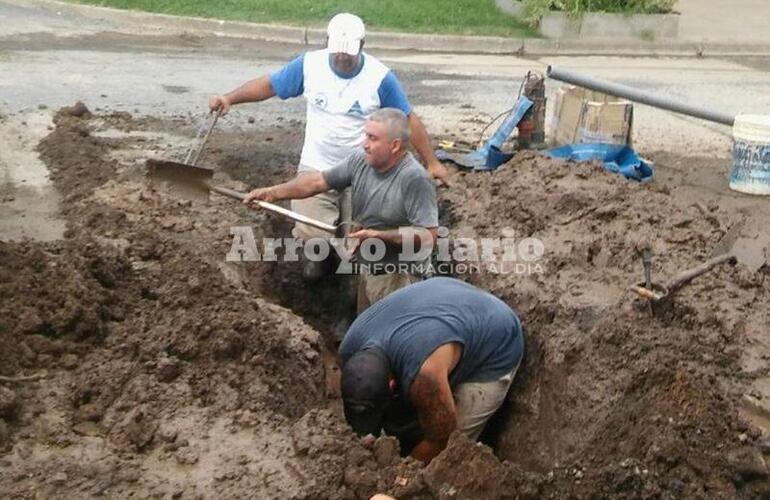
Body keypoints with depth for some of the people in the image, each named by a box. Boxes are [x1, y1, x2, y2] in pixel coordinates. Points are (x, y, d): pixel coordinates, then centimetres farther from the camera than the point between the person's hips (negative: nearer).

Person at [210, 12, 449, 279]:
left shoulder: (380, 77, -15)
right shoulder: (309, 64, -10)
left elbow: (409, 119, -8)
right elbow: (268, 85, -2)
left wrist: (431, 162, -7)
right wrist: (230, 97, -16)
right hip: (316, 167, 1)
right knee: (310, 234, -12)